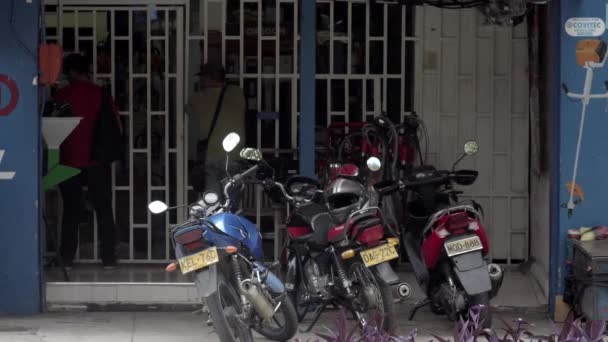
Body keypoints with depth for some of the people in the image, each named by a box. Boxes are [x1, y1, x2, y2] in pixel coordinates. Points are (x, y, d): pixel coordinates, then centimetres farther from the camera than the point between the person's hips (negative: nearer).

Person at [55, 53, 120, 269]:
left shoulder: (62, 95, -6)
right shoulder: (101, 94, -1)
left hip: (70, 161, -1)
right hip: (98, 162, 1)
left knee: (71, 210, 7)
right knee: (104, 210, 7)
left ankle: (67, 258, 5)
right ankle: (108, 258, 5)